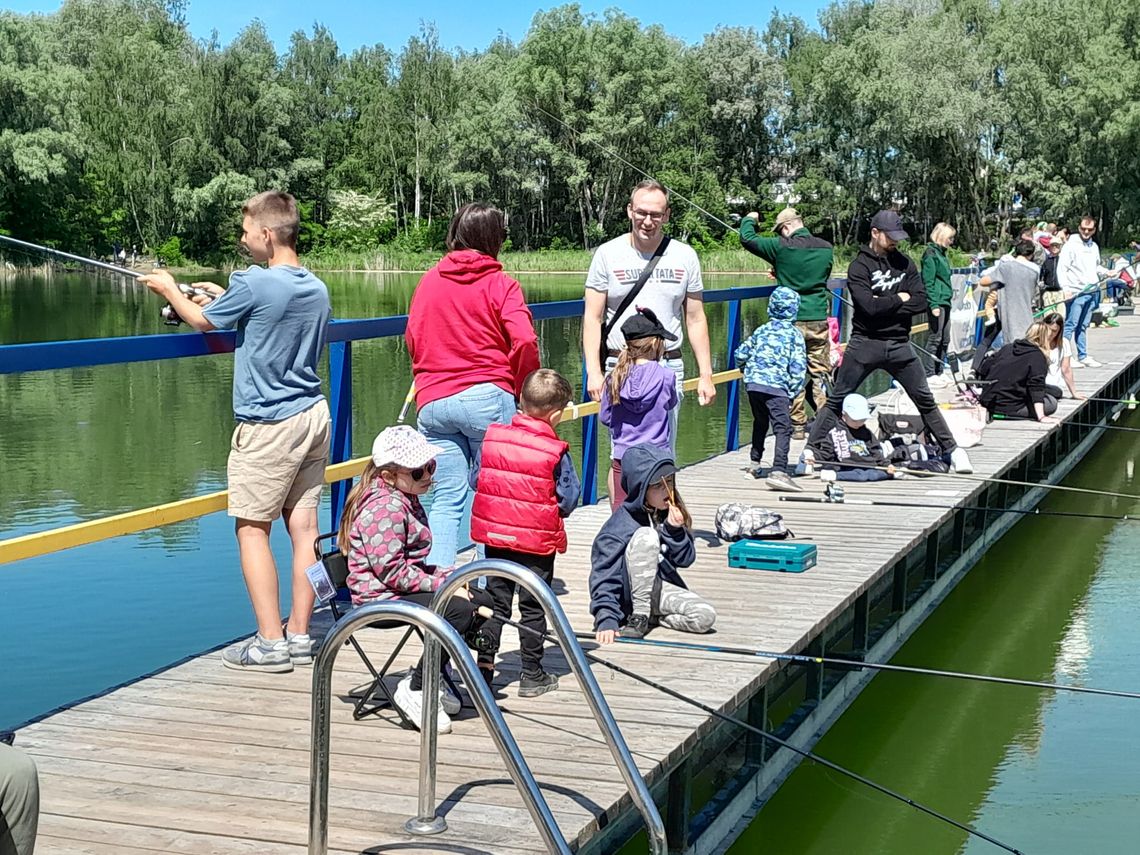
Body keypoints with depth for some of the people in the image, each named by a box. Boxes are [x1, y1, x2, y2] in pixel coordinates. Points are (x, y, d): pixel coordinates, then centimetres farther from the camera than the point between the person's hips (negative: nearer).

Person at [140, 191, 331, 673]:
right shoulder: (317, 289, 8)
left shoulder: (253, 284, -14)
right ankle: (300, 636, 12)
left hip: (268, 424, -7)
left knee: (252, 528, 0)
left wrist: (169, 290, 20)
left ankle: (270, 643, -1)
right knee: (303, 526, 7)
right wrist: (225, 297, 29)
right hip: (313, 415, 7)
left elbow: (201, 321, 2)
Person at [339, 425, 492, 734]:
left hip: (405, 586, 11)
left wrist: (443, 575, 6)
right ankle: (414, 690, -15)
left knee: (481, 601, 6)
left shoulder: (405, 500, 14)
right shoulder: (385, 508, -21)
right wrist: (440, 584, -21)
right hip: (380, 597, -11)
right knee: (461, 611, -26)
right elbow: (392, 571, -25)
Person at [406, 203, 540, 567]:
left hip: (432, 402, 3)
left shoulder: (428, 281, 11)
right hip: (487, 398, -3)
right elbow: (524, 340, -12)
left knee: (445, 497, 5)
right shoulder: (500, 283, -1)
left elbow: (412, 338, 17)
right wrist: (521, 388, 2)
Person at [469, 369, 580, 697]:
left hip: (495, 536, 3)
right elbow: (568, 500, -8)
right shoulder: (555, 452, -15)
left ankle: (484, 664, 16)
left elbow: (475, 479, 4)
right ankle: (532, 675, 13)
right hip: (537, 540, -3)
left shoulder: (492, 436, -4)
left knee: (495, 600, 16)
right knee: (533, 607, 8)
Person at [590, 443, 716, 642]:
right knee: (646, 535, -31)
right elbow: (603, 576, -22)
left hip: (659, 588, 5)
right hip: (628, 594, -5)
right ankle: (639, 617, -22)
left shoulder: (671, 513, -2)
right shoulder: (621, 526, -20)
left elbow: (686, 560, 2)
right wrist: (606, 620, -34)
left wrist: (675, 530, -18)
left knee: (706, 617, -23)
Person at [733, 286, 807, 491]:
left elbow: (741, 354, 21)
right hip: (776, 385, -6)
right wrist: (793, 392, 5)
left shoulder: (762, 330, 17)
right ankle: (778, 472, -29)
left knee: (760, 422, 27)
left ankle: (755, 463, 37)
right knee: (783, 428, -12)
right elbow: (798, 366, -4)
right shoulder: (794, 333, 3)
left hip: (753, 382, 6)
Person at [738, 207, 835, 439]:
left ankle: (797, 425, 7)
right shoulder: (826, 248, 4)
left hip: (791, 321, -3)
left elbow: (747, 239, -1)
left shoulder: (782, 247, -10)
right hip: (819, 320, 3)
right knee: (820, 372, 10)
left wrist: (750, 219, 19)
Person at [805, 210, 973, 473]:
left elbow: (921, 303, -2)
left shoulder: (904, 263, 8)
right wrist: (900, 299, -5)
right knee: (836, 400, -1)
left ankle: (952, 450, 16)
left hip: (899, 344, 4)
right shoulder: (859, 266, -5)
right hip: (865, 343, -3)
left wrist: (885, 306, -10)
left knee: (925, 400, 8)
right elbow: (870, 306, -18)